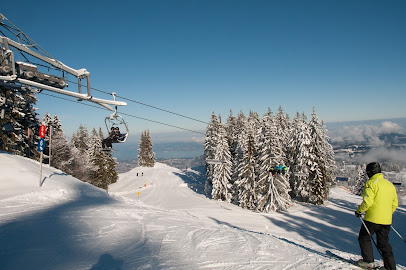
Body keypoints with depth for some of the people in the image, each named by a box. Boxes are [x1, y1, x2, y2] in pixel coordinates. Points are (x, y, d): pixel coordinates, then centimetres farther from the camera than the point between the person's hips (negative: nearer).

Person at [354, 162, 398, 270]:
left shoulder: (371, 183, -11)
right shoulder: (390, 184, 12)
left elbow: (367, 201, -19)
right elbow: (394, 204, 17)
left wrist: (359, 211, -5)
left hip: (373, 218, -7)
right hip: (386, 220, 7)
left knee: (364, 238, 9)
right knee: (384, 243, 16)